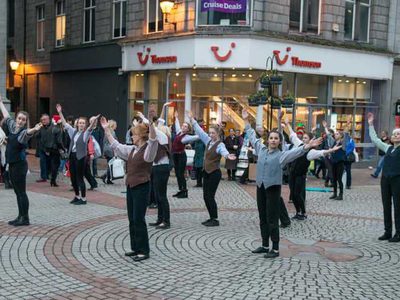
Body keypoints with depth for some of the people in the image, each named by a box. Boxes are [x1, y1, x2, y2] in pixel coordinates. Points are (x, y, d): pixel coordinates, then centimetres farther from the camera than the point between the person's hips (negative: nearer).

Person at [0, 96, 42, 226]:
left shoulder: (24, 132, -14)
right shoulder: (12, 125, 7)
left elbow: (28, 132, -38)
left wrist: (35, 129, -62)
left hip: (20, 165, -8)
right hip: (12, 164, 8)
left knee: (21, 192, -4)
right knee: (17, 192, 12)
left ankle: (25, 219, 1)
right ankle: (20, 216, 20)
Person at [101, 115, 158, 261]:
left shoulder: (148, 150, -11)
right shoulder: (131, 150, 12)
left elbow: (153, 140, -31)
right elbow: (115, 146, 21)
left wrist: (151, 123, -44)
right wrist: (106, 130, 18)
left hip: (141, 187, -8)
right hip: (130, 186, 8)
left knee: (139, 219, -5)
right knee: (132, 219, 12)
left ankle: (144, 251, 4)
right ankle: (135, 248, 22)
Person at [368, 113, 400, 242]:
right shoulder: (388, 148, 15)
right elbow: (375, 139, 20)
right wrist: (371, 125, 19)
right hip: (385, 179, 6)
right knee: (386, 205, 9)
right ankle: (387, 232, 18)